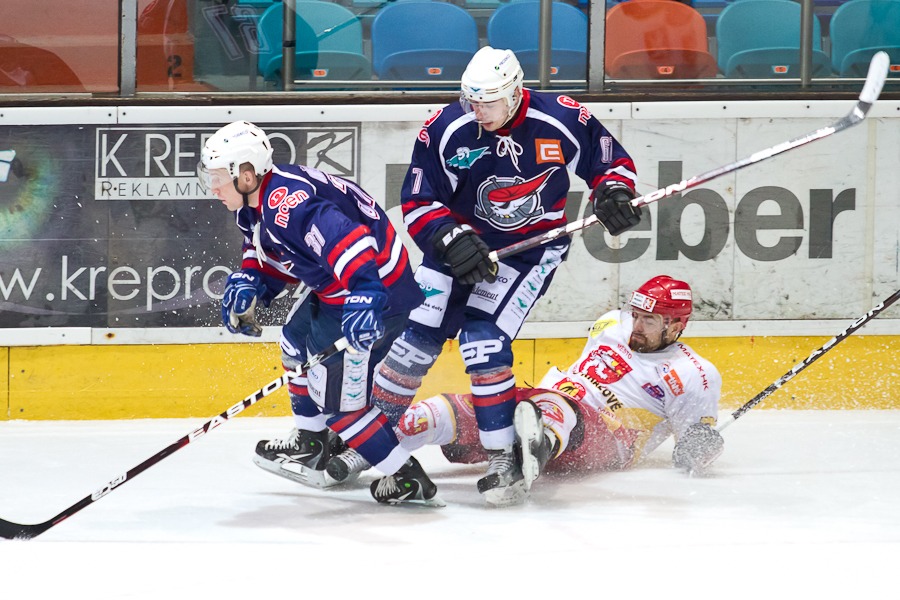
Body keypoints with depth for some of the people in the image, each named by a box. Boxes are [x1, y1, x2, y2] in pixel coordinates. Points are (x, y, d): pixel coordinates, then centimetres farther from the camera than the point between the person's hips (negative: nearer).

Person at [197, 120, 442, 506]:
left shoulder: (289, 202, -29)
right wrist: (248, 282, 3)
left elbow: (346, 238, -41)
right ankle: (311, 445, 46)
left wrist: (364, 296, -51)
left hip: (377, 289, -12)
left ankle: (408, 479, 1)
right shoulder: (252, 208, 6)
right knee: (297, 341, 30)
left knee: (336, 397, -8)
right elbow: (268, 253, 23)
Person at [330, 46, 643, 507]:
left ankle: (503, 460, -10)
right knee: (419, 335, -3)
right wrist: (451, 239, -28)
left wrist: (614, 193, -21)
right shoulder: (446, 130, -16)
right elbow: (417, 204, -12)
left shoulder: (562, 121, -18)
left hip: (532, 248, -2)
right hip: (461, 240, 2)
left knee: (483, 339, -19)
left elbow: (610, 161, -1)